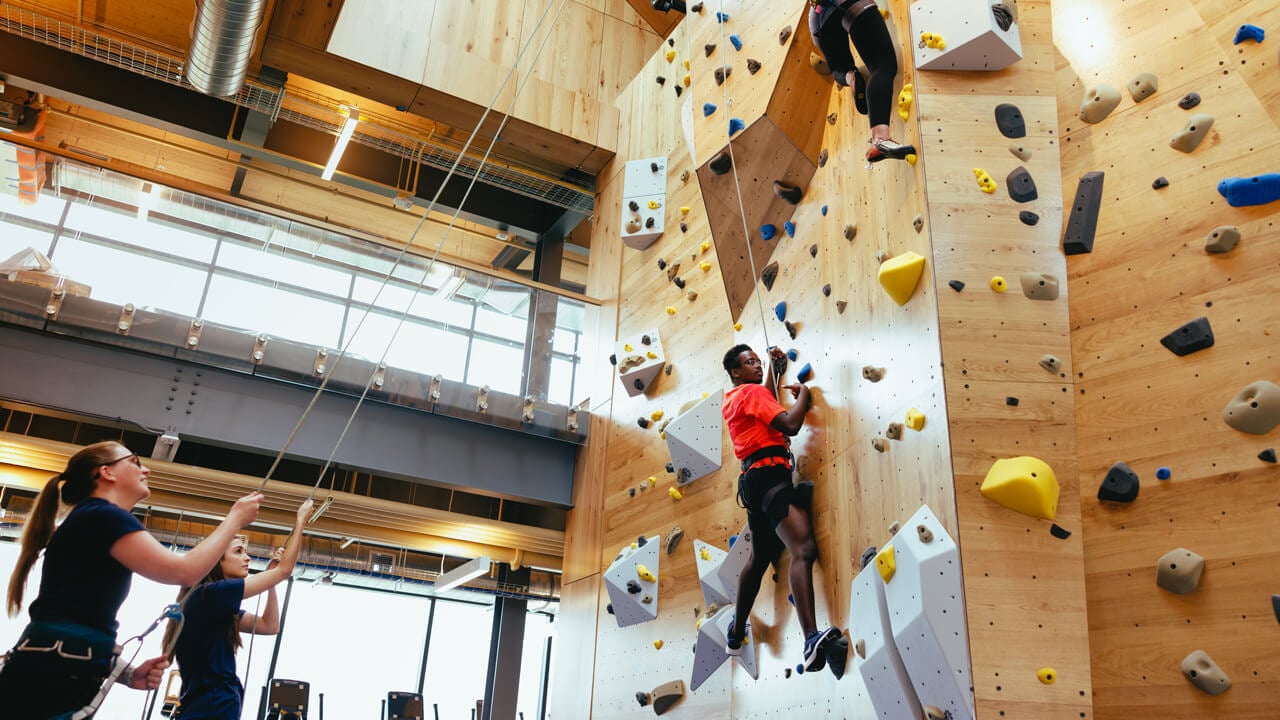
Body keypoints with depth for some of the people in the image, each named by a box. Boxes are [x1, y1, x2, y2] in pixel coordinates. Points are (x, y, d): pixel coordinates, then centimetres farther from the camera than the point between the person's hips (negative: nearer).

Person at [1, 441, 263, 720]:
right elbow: (183, 571, -16)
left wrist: (128, 674, 9)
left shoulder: (87, 521, 24)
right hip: (49, 684, -10)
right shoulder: (104, 517, -7)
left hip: (55, 681, 10)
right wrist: (235, 518, -3)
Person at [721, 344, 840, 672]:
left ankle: (737, 634, 33)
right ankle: (812, 638, -44)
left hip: (754, 478, 11)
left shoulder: (733, 399, 24)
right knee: (804, 550, -27)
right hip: (769, 473, -11)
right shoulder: (752, 392, -3)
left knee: (760, 559, 23)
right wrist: (803, 393, 3)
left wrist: (775, 366, 45)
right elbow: (790, 425, -14)